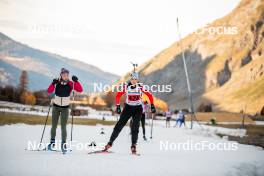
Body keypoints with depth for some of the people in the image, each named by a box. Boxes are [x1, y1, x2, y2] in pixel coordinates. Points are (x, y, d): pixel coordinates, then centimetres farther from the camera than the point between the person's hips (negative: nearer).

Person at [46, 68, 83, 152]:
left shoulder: (70, 84, -6)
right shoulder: (57, 83, -5)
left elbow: (80, 90, -17)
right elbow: (49, 91, -15)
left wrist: (76, 81, -28)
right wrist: (53, 84, -31)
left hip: (65, 107, -1)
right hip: (56, 106, 1)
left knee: (63, 127, -4)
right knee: (54, 126, 8)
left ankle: (63, 144, 5)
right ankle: (52, 142, 22)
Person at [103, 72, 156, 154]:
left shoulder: (140, 87, -12)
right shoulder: (126, 86, -11)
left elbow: (149, 95, -4)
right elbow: (118, 95, -2)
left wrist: (152, 106, -6)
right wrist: (118, 106, -7)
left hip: (138, 108, -1)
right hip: (128, 107, 1)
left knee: (135, 126, -11)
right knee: (119, 124, -5)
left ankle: (133, 146, -5)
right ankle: (110, 142, 2)